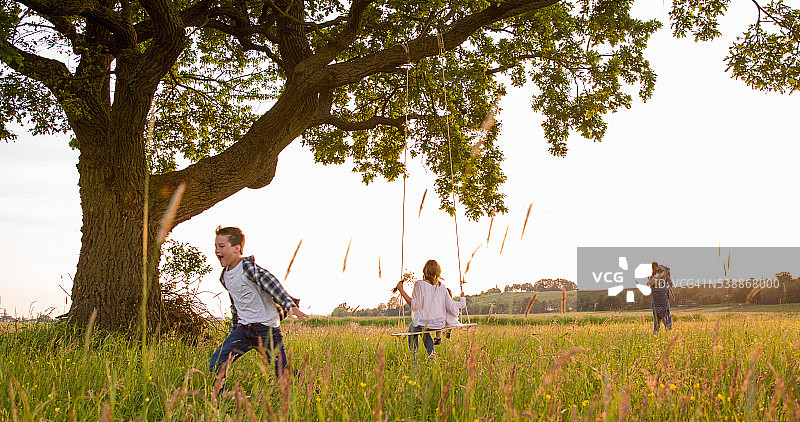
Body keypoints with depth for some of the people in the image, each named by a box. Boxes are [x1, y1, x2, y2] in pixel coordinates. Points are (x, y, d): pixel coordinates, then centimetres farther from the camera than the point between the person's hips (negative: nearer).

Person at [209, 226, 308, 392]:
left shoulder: (248, 266, -12)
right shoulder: (225, 276, 13)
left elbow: (271, 284, -28)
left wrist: (290, 305, -43)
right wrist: (233, 333, 30)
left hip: (267, 328, -7)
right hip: (244, 328, 7)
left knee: (283, 373, -5)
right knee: (216, 364, -7)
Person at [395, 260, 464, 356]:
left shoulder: (420, 284, -12)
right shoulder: (442, 288, 1)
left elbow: (415, 306, -17)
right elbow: (454, 310, -1)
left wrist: (401, 291, -11)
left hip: (422, 323, -4)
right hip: (440, 324, 4)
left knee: (412, 328, 32)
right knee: (425, 331, 38)